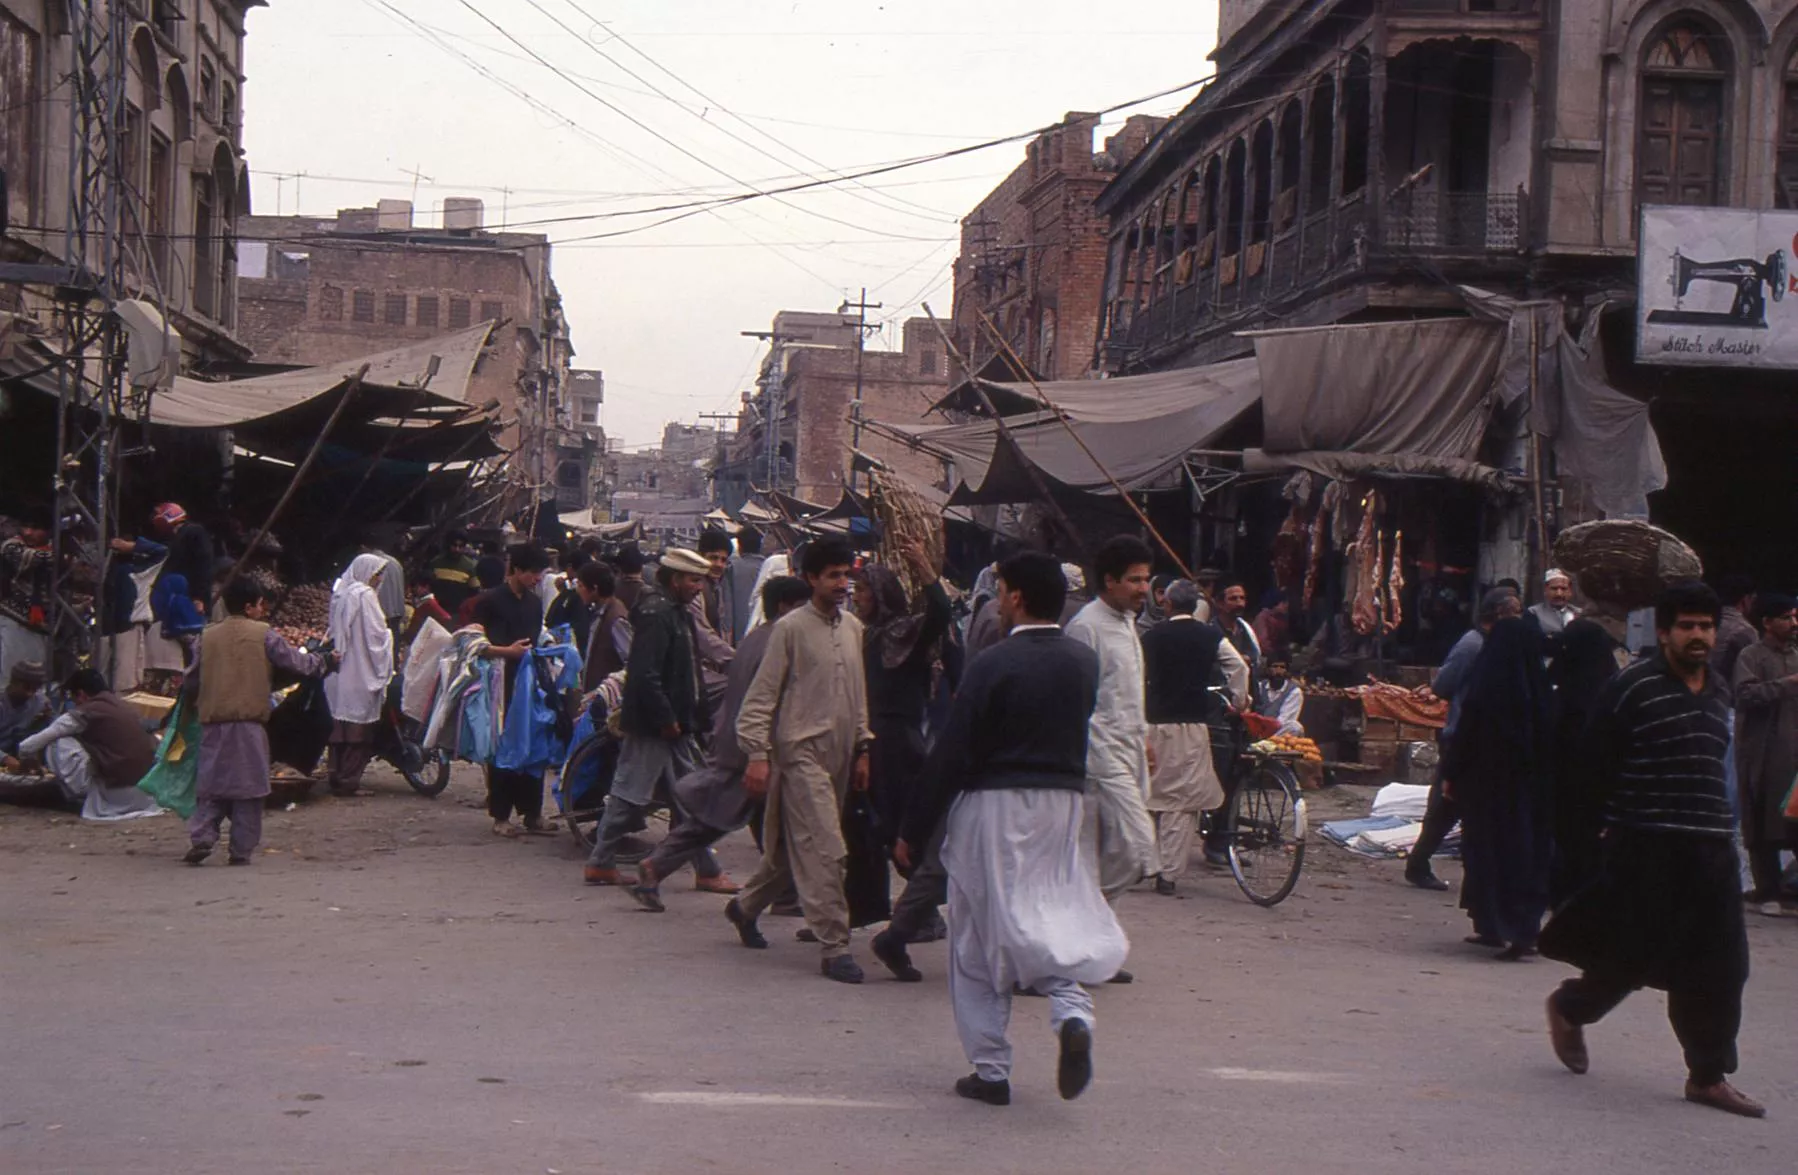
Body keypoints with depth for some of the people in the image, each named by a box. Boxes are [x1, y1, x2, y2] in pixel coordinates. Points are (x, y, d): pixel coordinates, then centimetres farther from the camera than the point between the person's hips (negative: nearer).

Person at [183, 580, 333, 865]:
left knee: (211, 783, 10)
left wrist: (192, 701, 32)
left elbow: (192, 681, 12)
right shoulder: (263, 635, -2)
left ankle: (201, 837, -6)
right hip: (250, 721, -3)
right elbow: (296, 662, 2)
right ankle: (242, 850, 3)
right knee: (248, 787, 3)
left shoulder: (207, 636, 8)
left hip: (212, 722, 3)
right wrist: (325, 663, 19)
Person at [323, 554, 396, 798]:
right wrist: (389, 634, 1)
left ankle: (337, 776, 15)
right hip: (360, 674, -8)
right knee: (359, 730, -2)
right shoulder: (365, 595, -12)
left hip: (340, 672, 8)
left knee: (340, 728, 12)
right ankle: (349, 780, -2)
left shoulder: (340, 592, 13)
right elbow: (376, 634, -16)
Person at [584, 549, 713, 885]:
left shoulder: (678, 613, 15)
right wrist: (666, 719, -21)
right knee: (630, 794, -3)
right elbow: (646, 675, -24)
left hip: (673, 723, 10)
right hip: (651, 723, -10)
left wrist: (694, 716, 15)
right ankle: (600, 864, 5)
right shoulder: (655, 614, -17)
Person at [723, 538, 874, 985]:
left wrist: (863, 749, 16)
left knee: (794, 846, 15)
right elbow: (762, 695, -7)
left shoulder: (854, 629, 12)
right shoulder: (791, 628, -7)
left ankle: (746, 906, 36)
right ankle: (834, 946, -10)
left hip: (838, 755, 7)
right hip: (801, 751, -7)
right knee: (824, 848, -13)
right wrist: (758, 755, -13)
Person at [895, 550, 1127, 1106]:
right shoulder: (1085, 662, 5)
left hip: (994, 808, -5)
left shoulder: (994, 664, -12)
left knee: (978, 941, 6)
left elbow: (954, 754, -12)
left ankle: (991, 1070, 8)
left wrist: (913, 831, -6)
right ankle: (1073, 1012, -14)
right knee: (1057, 915, 14)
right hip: (1065, 803, 5)